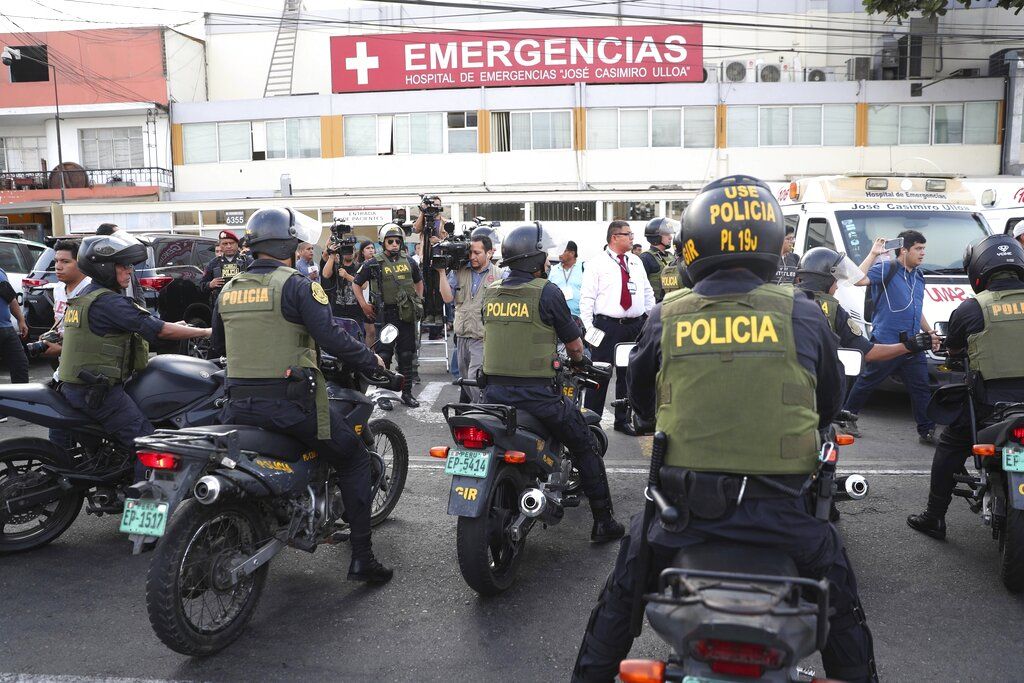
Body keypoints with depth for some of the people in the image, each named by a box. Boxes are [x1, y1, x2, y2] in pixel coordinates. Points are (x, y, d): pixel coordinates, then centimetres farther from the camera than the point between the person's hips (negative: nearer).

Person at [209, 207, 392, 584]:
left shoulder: (228, 289, 11)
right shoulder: (296, 285, -8)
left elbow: (218, 345, 23)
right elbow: (331, 337, -15)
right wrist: (371, 361, 1)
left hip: (238, 404, 6)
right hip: (289, 402, -6)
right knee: (354, 458, 10)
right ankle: (361, 558, 7)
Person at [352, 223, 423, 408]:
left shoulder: (409, 262, 10)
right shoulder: (374, 264, -2)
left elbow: (419, 281, 26)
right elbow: (356, 284, 6)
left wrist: (418, 301, 15)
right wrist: (364, 305, -1)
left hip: (407, 315, 4)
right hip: (385, 315, -4)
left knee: (406, 355, 8)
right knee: (384, 355, -3)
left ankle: (407, 392, 17)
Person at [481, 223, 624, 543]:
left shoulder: (490, 293, 8)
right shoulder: (547, 292, -8)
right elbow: (574, 344, -1)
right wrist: (578, 359, 22)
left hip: (494, 391, 5)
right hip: (536, 393, -5)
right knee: (585, 447, 12)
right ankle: (603, 522, 18)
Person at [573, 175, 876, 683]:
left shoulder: (665, 317, -3)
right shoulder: (803, 315, -3)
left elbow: (640, 400, 13)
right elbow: (830, 403, 13)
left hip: (684, 506, 1)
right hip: (779, 515, 0)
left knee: (621, 593, 25)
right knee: (840, 601, 27)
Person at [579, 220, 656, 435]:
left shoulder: (636, 262, 13)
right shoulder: (596, 264, -4)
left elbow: (648, 292, 19)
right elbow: (587, 298, -7)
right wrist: (589, 328, -12)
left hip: (636, 326, 6)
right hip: (607, 326, -6)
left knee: (629, 375, 12)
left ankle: (623, 420, 24)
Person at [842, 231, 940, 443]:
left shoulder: (919, 276, 18)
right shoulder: (886, 269, -6)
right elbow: (859, 279, -24)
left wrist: (930, 332, 25)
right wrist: (873, 253, -19)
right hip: (886, 342, -6)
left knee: (921, 388, 4)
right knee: (867, 382, 6)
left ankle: (927, 431, 9)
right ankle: (848, 415, 22)